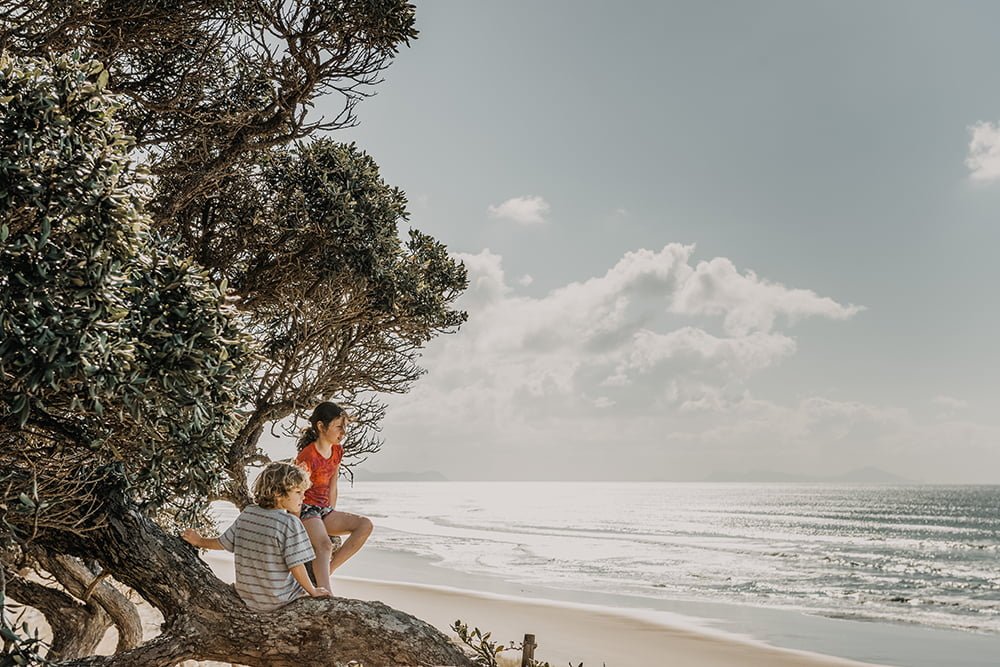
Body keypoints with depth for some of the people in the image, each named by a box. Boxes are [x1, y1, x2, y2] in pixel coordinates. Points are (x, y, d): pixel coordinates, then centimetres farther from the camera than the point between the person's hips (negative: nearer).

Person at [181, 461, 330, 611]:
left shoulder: (247, 514, -3)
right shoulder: (290, 523, -23)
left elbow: (223, 542, 10)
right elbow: (296, 567, -22)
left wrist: (200, 541, 30)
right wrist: (313, 591, -7)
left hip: (247, 598, 7)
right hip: (277, 601, -6)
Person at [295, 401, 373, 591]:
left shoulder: (337, 451, 6)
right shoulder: (308, 456, -19)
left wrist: (332, 518, 8)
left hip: (325, 510, 8)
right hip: (306, 510, -8)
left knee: (365, 525, -12)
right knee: (324, 545, -34)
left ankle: (328, 569, -13)